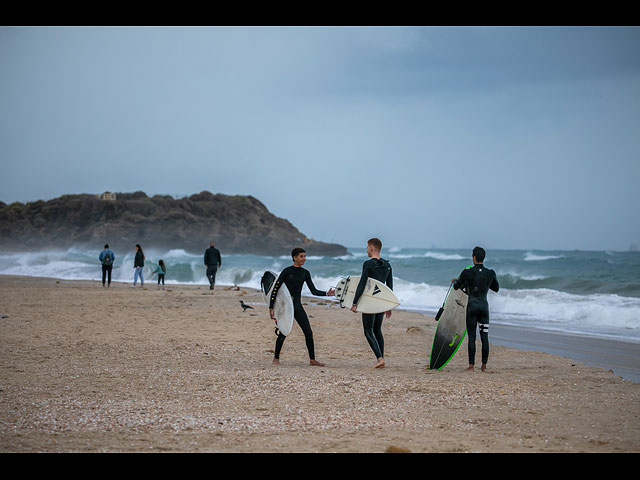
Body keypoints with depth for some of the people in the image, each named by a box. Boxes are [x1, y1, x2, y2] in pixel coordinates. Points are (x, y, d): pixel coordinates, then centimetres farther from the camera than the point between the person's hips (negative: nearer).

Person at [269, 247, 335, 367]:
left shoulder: (305, 273, 7)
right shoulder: (287, 271, -8)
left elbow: (314, 291, 7)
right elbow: (275, 289, -8)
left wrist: (326, 293, -9)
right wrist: (271, 307, -12)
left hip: (297, 305, 5)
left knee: (308, 332, -2)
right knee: (283, 333, -4)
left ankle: (312, 360, 5)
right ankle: (276, 358, 14)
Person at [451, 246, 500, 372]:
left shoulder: (467, 272, -7)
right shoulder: (490, 273, 0)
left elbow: (456, 287, 7)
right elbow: (496, 288, 16)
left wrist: (455, 280, 30)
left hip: (472, 305, -2)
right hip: (484, 305, 2)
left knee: (471, 337, 2)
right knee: (485, 337, 7)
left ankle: (471, 366, 0)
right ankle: (484, 365, 9)